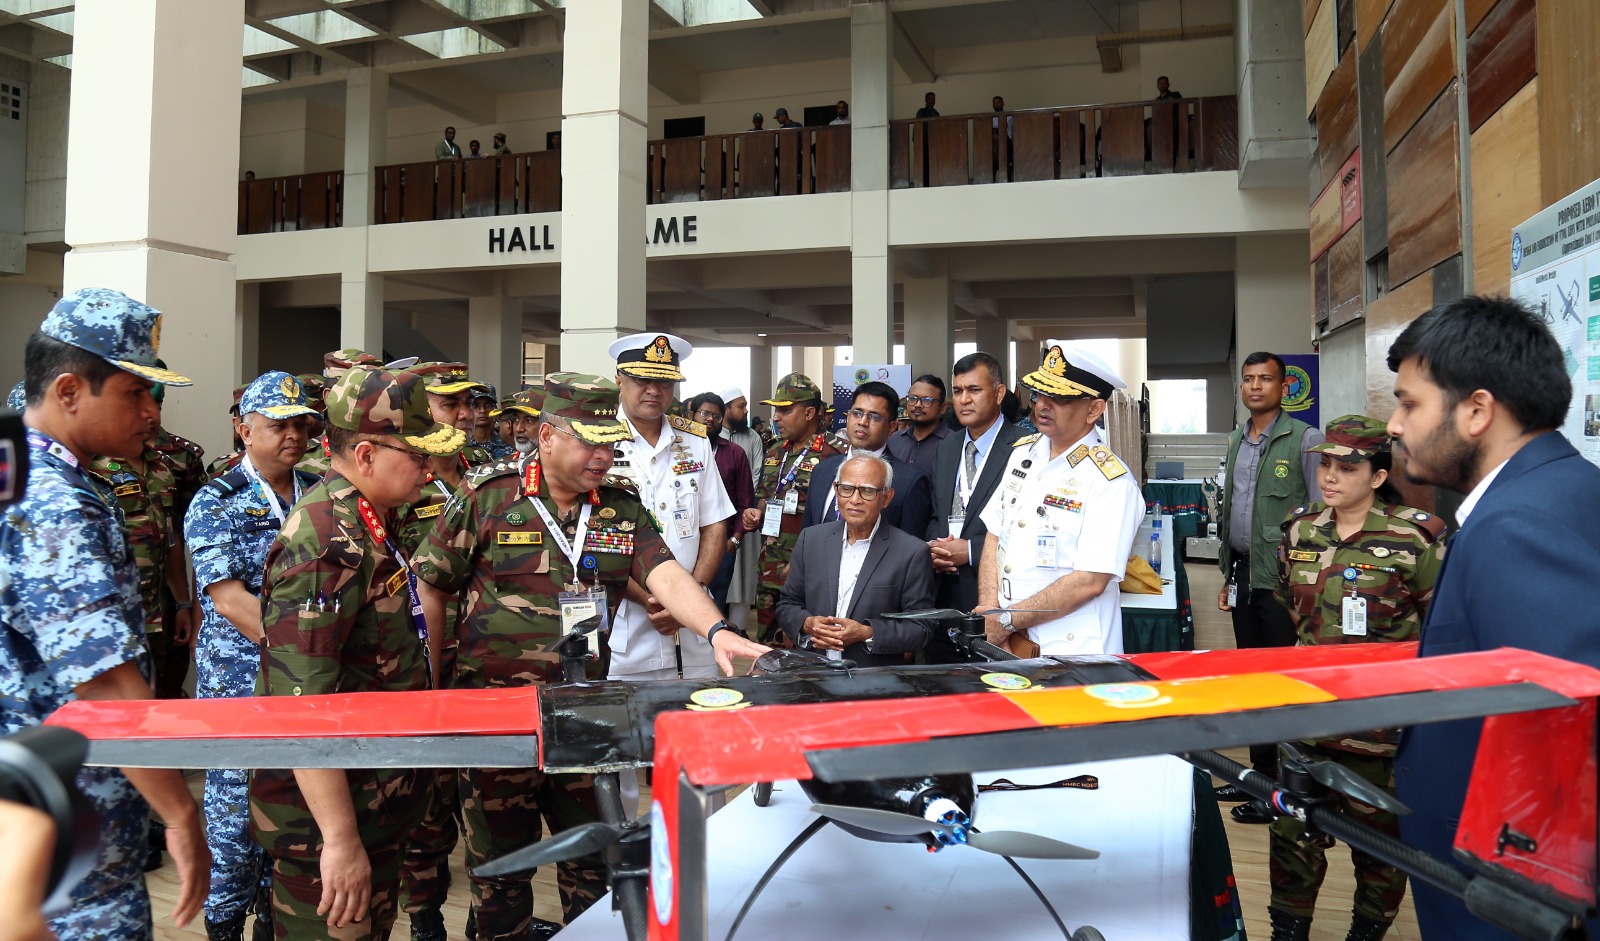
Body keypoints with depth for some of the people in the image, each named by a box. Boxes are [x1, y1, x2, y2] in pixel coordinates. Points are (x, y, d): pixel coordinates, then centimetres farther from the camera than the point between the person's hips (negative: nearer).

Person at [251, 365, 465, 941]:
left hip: (376, 802, 9)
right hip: (325, 813, -9)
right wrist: (340, 839, -29)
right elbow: (301, 705, -30)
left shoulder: (368, 526, 7)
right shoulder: (327, 545, -25)